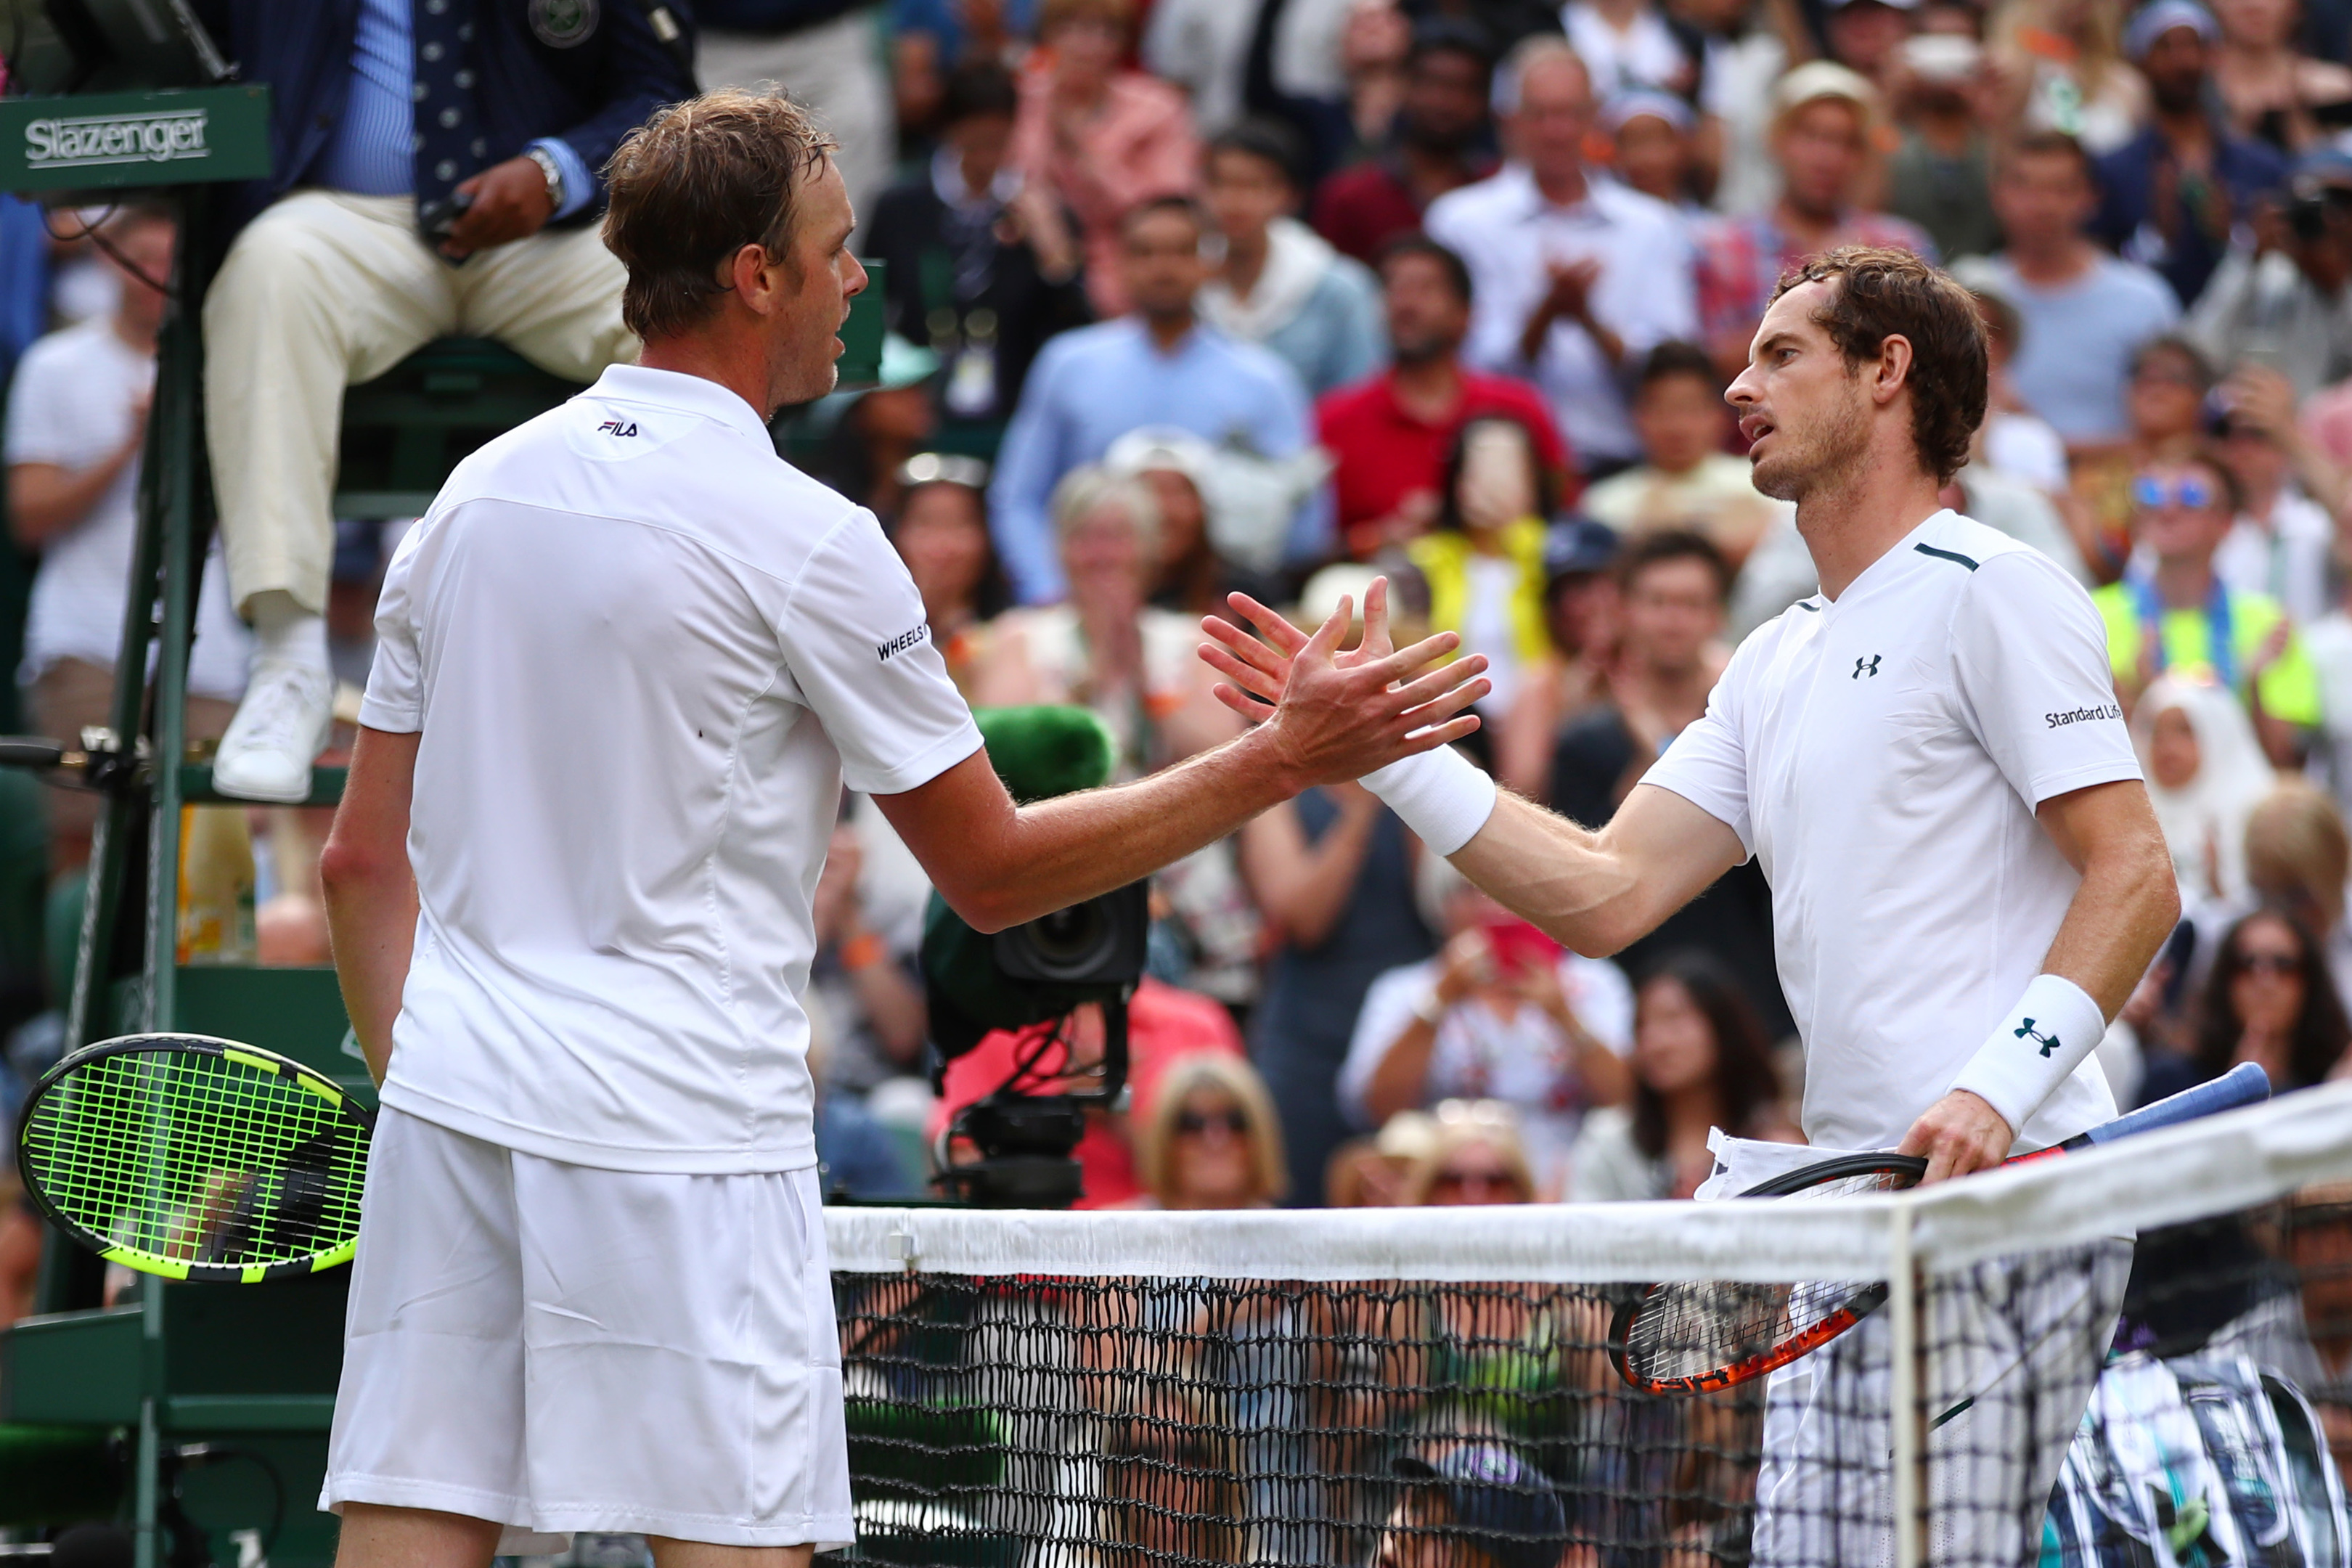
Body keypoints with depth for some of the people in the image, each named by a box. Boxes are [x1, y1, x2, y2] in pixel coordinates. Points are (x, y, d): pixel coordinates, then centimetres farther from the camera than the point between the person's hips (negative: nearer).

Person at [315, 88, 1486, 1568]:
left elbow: (364, 859, 14)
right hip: (682, 1139, -6)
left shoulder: (475, 494, 10)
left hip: (449, 1113, 6)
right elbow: (994, 872, -1)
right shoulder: (806, 540, -8)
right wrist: (1283, 761, 2)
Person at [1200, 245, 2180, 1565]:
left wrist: (2001, 1084, -22)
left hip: (2002, 1183, -8)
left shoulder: (1990, 591, -3)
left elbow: (2135, 878, -10)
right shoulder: (1774, 665, 22)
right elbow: (1603, 896, 16)